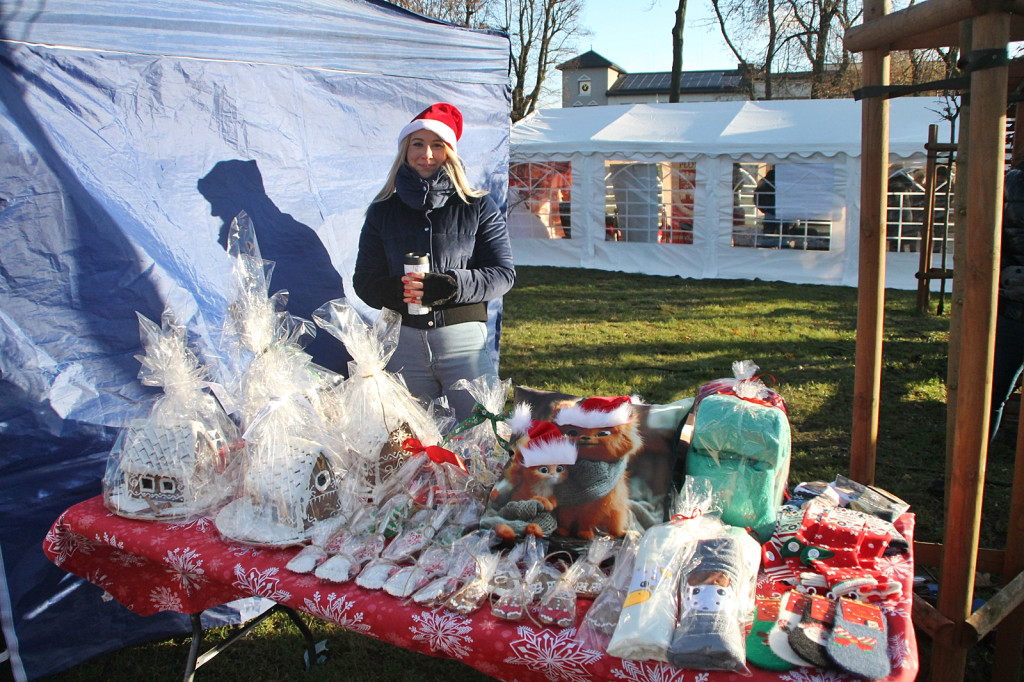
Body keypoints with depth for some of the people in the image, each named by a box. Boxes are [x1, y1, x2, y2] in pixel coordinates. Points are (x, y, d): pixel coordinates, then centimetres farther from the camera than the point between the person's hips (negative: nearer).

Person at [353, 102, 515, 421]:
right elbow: (363, 280, 10)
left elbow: (503, 273, -2)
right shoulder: (382, 211, 12)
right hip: (404, 342, 2)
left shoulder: (479, 207, 5)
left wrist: (445, 286, -17)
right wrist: (395, 289, -13)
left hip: (464, 340, -2)